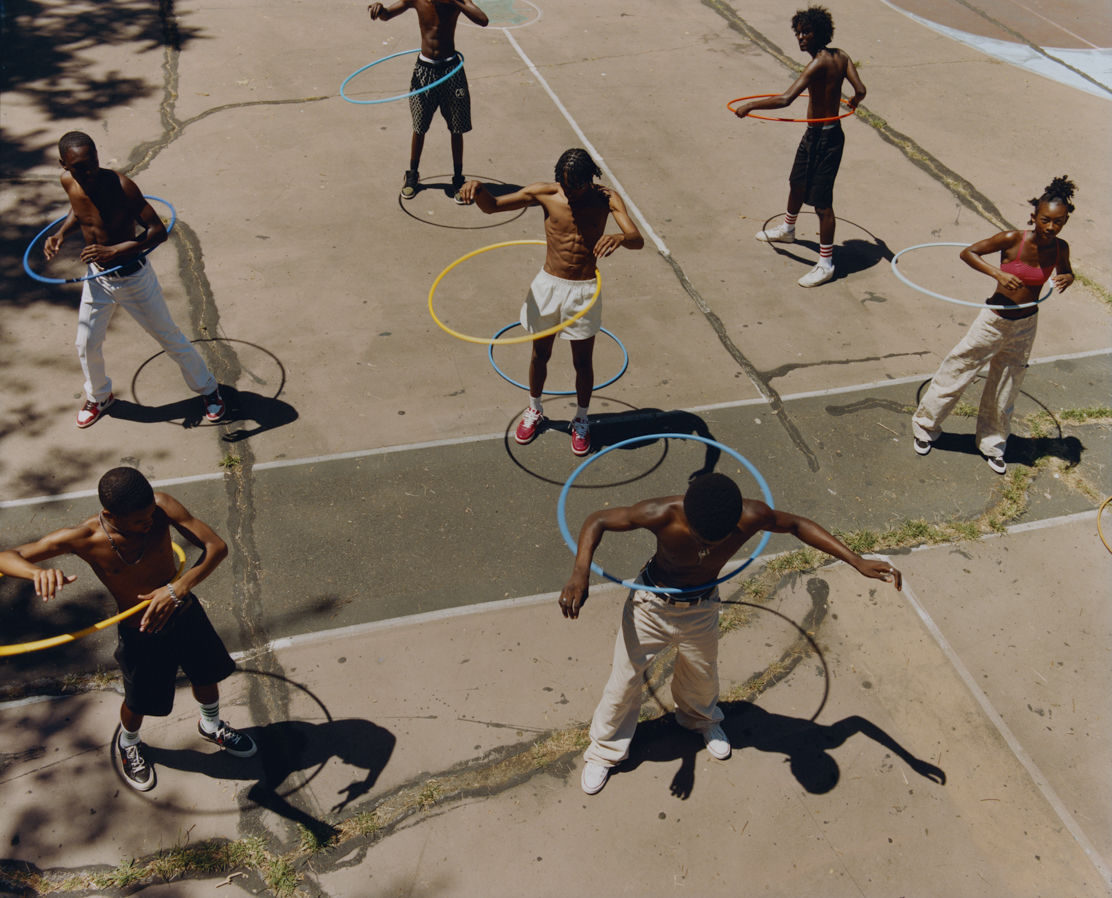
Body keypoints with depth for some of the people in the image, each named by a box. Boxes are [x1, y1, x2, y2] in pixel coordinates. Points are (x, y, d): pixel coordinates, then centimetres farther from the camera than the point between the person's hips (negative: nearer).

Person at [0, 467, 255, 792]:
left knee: (207, 676, 24)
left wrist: (178, 589, -45)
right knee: (139, 702, 19)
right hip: (141, 636, -2)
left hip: (185, 613, 2)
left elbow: (216, 546, -31)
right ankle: (129, 744, 57)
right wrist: (37, 571, -49)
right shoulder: (83, 539, -28)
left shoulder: (160, 507, -27)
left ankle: (211, 726, 59)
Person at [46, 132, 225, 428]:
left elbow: (158, 231, -30)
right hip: (96, 277, 5)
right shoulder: (68, 182, -11)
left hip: (133, 278, -5)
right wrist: (60, 234, -4)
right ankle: (98, 396, 44)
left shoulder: (120, 185, -28)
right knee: (87, 345, 15)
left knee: (169, 337, 9)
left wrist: (113, 251, -38)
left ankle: (208, 389, 31)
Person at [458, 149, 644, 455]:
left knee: (582, 362, 11)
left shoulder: (605, 199, -12)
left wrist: (620, 238, -50)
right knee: (540, 354, 18)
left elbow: (638, 240, -25)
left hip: (584, 291, -2)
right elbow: (492, 206, -4)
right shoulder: (545, 193, -8)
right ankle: (535, 410, 44)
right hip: (548, 284, 2)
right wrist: (478, 189, -29)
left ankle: (581, 420, 35)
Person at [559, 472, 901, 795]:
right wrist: (580, 573, -44)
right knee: (625, 680, 12)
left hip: (702, 608, 2)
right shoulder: (661, 515, -39)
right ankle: (605, 748, 42)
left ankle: (701, 718, 62)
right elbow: (597, 521, -26)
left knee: (702, 675, 26)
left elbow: (797, 525, -12)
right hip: (651, 604, -2)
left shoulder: (751, 516, -33)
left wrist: (857, 560, -15)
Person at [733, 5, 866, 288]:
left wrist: (750, 106, -23)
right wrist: (852, 103, 20)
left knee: (822, 201, -3)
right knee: (797, 182, 28)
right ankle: (787, 229, 55)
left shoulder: (819, 64, -25)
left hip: (824, 138, -10)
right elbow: (860, 90, -4)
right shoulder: (840, 56, 0)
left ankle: (826, 265, 6)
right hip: (813, 135, 10)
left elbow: (785, 99, -33)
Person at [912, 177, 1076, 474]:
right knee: (957, 371, 6)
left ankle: (992, 443, 38)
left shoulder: (1060, 248, -7)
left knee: (1005, 389, 17)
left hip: (1026, 325, 4)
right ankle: (925, 425, 28)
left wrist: (1067, 278, -11)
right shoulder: (1013, 240, -20)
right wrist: (998, 273, -31)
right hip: (995, 321, -4)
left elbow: (1065, 272, 13)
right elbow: (968, 253, -18)